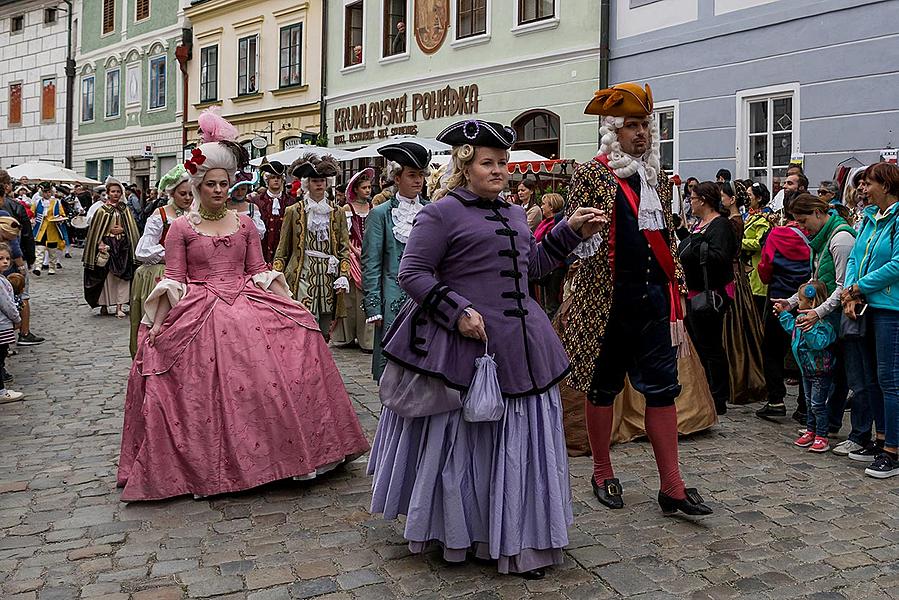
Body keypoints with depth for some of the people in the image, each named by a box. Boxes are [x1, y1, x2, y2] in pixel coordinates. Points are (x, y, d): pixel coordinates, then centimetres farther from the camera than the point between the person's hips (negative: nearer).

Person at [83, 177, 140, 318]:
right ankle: (104, 304, 9)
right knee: (106, 276, -1)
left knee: (122, 276, -2)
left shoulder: (125, 209, 10)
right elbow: (95, 230, -2)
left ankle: (120, 306, 0)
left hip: (123, 246, 3)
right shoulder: (102, 210, 0)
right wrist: (100, 244, -12)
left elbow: (131, 228, 12)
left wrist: (122, 229, -6)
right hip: (107, 245, -3)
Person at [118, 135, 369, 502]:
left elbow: (259, 272, 10)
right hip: (198, 317, -2)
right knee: (204, 393, -7)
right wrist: (157, 323, -9)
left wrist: (289, 304, 2)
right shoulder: (181, 228, 2)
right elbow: (173, 281, 1)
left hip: (247, 309, 3)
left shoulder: (244, 223, 11)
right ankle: (205, 467, 11)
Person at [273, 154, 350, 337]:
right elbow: (282, 251, 9)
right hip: (302, 279, -2)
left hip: (328, 281, 3)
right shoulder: (294, 212, 7)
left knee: (323, 335, 5)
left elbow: (345, 249, 11)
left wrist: (344, 276, -2)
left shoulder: (337, 213, 13)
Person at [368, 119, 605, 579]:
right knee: (462, 441, 7)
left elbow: (533, 265, 24)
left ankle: (518, 540, 30)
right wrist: (457, 311, -20)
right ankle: (456, 536, 29)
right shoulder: (441, 213, -8)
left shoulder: (514, 214, 16)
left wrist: (570, 231, 15)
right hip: (464, 345, -7)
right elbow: (411, 273, -11)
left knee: (520, 442, 13)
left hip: (519, 345, 7)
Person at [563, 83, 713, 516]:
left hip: (654, 300, 5)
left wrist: (676, 304, 14)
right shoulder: (591, 174, -3)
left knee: (663, 389, 4)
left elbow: (668, 241, 17)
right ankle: (602, 474, 24)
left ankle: (671, 487, 10)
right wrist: (587, 232, -29)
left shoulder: (656, 176, 14)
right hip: (607, 302, -5)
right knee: (602, 387, 8)